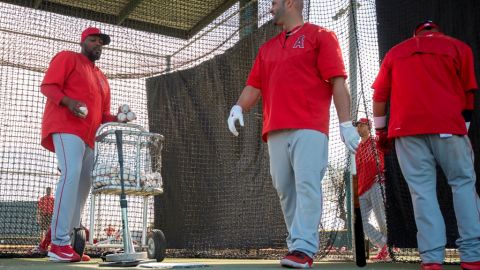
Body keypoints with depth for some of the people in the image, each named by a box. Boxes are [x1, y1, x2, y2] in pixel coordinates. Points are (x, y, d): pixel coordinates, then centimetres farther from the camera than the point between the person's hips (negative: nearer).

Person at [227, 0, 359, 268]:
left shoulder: (321, 35, 9)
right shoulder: (267, 48, 26)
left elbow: (338, 81, 0)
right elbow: (254, 85, 20)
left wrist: (346, 123, -9)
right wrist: (239, 107, 0)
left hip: (309, 128, -6)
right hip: (276, 131, 6)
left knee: (307, 185, -13)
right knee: (285, 190, 3)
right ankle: (298, 246, 9)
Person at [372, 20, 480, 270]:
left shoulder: (395, 52, 18)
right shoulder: (459, 47, 15)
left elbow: (379, 95, 14)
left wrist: (380, 128, 22)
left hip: (407, 128, 1)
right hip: (447, 125, -1)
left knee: (422, 190, 0)